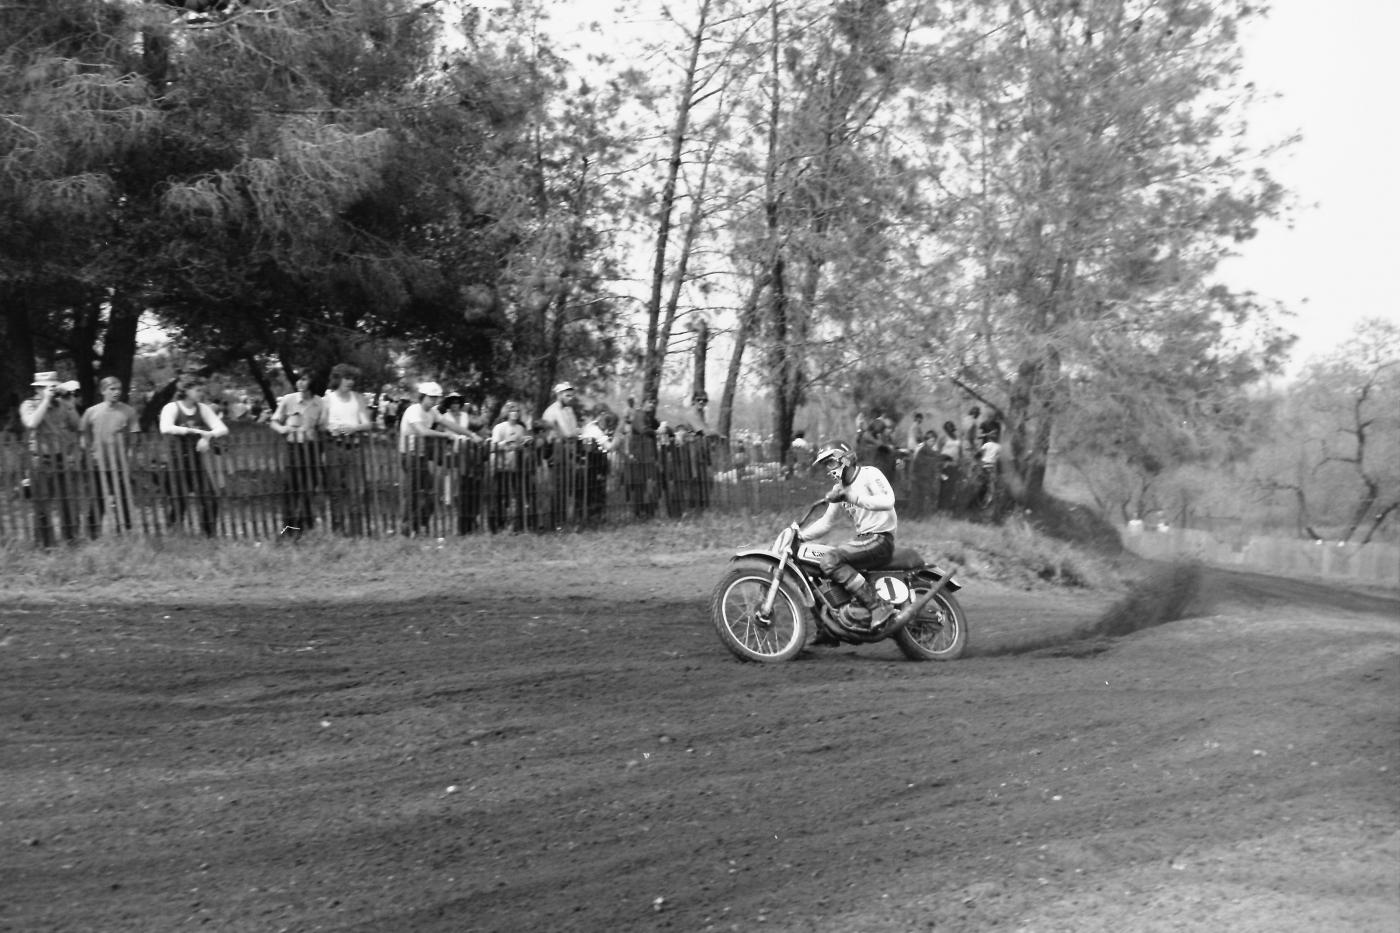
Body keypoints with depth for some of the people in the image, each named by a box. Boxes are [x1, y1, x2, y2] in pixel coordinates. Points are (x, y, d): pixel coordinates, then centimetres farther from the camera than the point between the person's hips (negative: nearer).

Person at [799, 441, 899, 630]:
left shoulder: (869, 474, -8)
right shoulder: (839, 488, 17)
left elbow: (887, 501, -25)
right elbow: (827, 522, 20)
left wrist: (853, 497, -31)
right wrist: (800, 534, 8)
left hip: (880, 539, -9)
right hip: (862, 539, 9)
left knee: (830, 560, -26)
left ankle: (879, 608, -27)